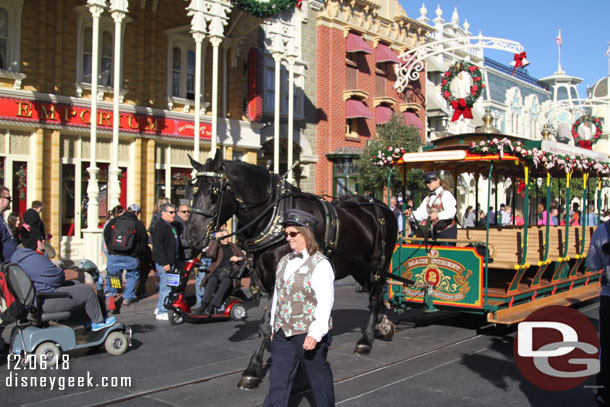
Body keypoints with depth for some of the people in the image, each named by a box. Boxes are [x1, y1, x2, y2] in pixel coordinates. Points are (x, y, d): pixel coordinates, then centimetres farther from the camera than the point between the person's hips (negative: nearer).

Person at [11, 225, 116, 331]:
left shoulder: (16, 256, 8)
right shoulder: (34, 259, -26)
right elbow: (58, 277, -21)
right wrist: (61, 273, 0)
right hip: (46, 302, -11)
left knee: (76, 284, 23)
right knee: (88, 290, -3)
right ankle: (98, 322, 13)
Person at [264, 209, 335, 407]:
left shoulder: (320, 264, -14)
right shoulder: (284, 261, 8)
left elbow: (325, 302, -19)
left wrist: (315, 334, -24)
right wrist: (274, 327, 17)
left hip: (309, 333, -6)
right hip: (283, 332, 6)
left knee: (319, 378, 11)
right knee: (277, 380, 6)